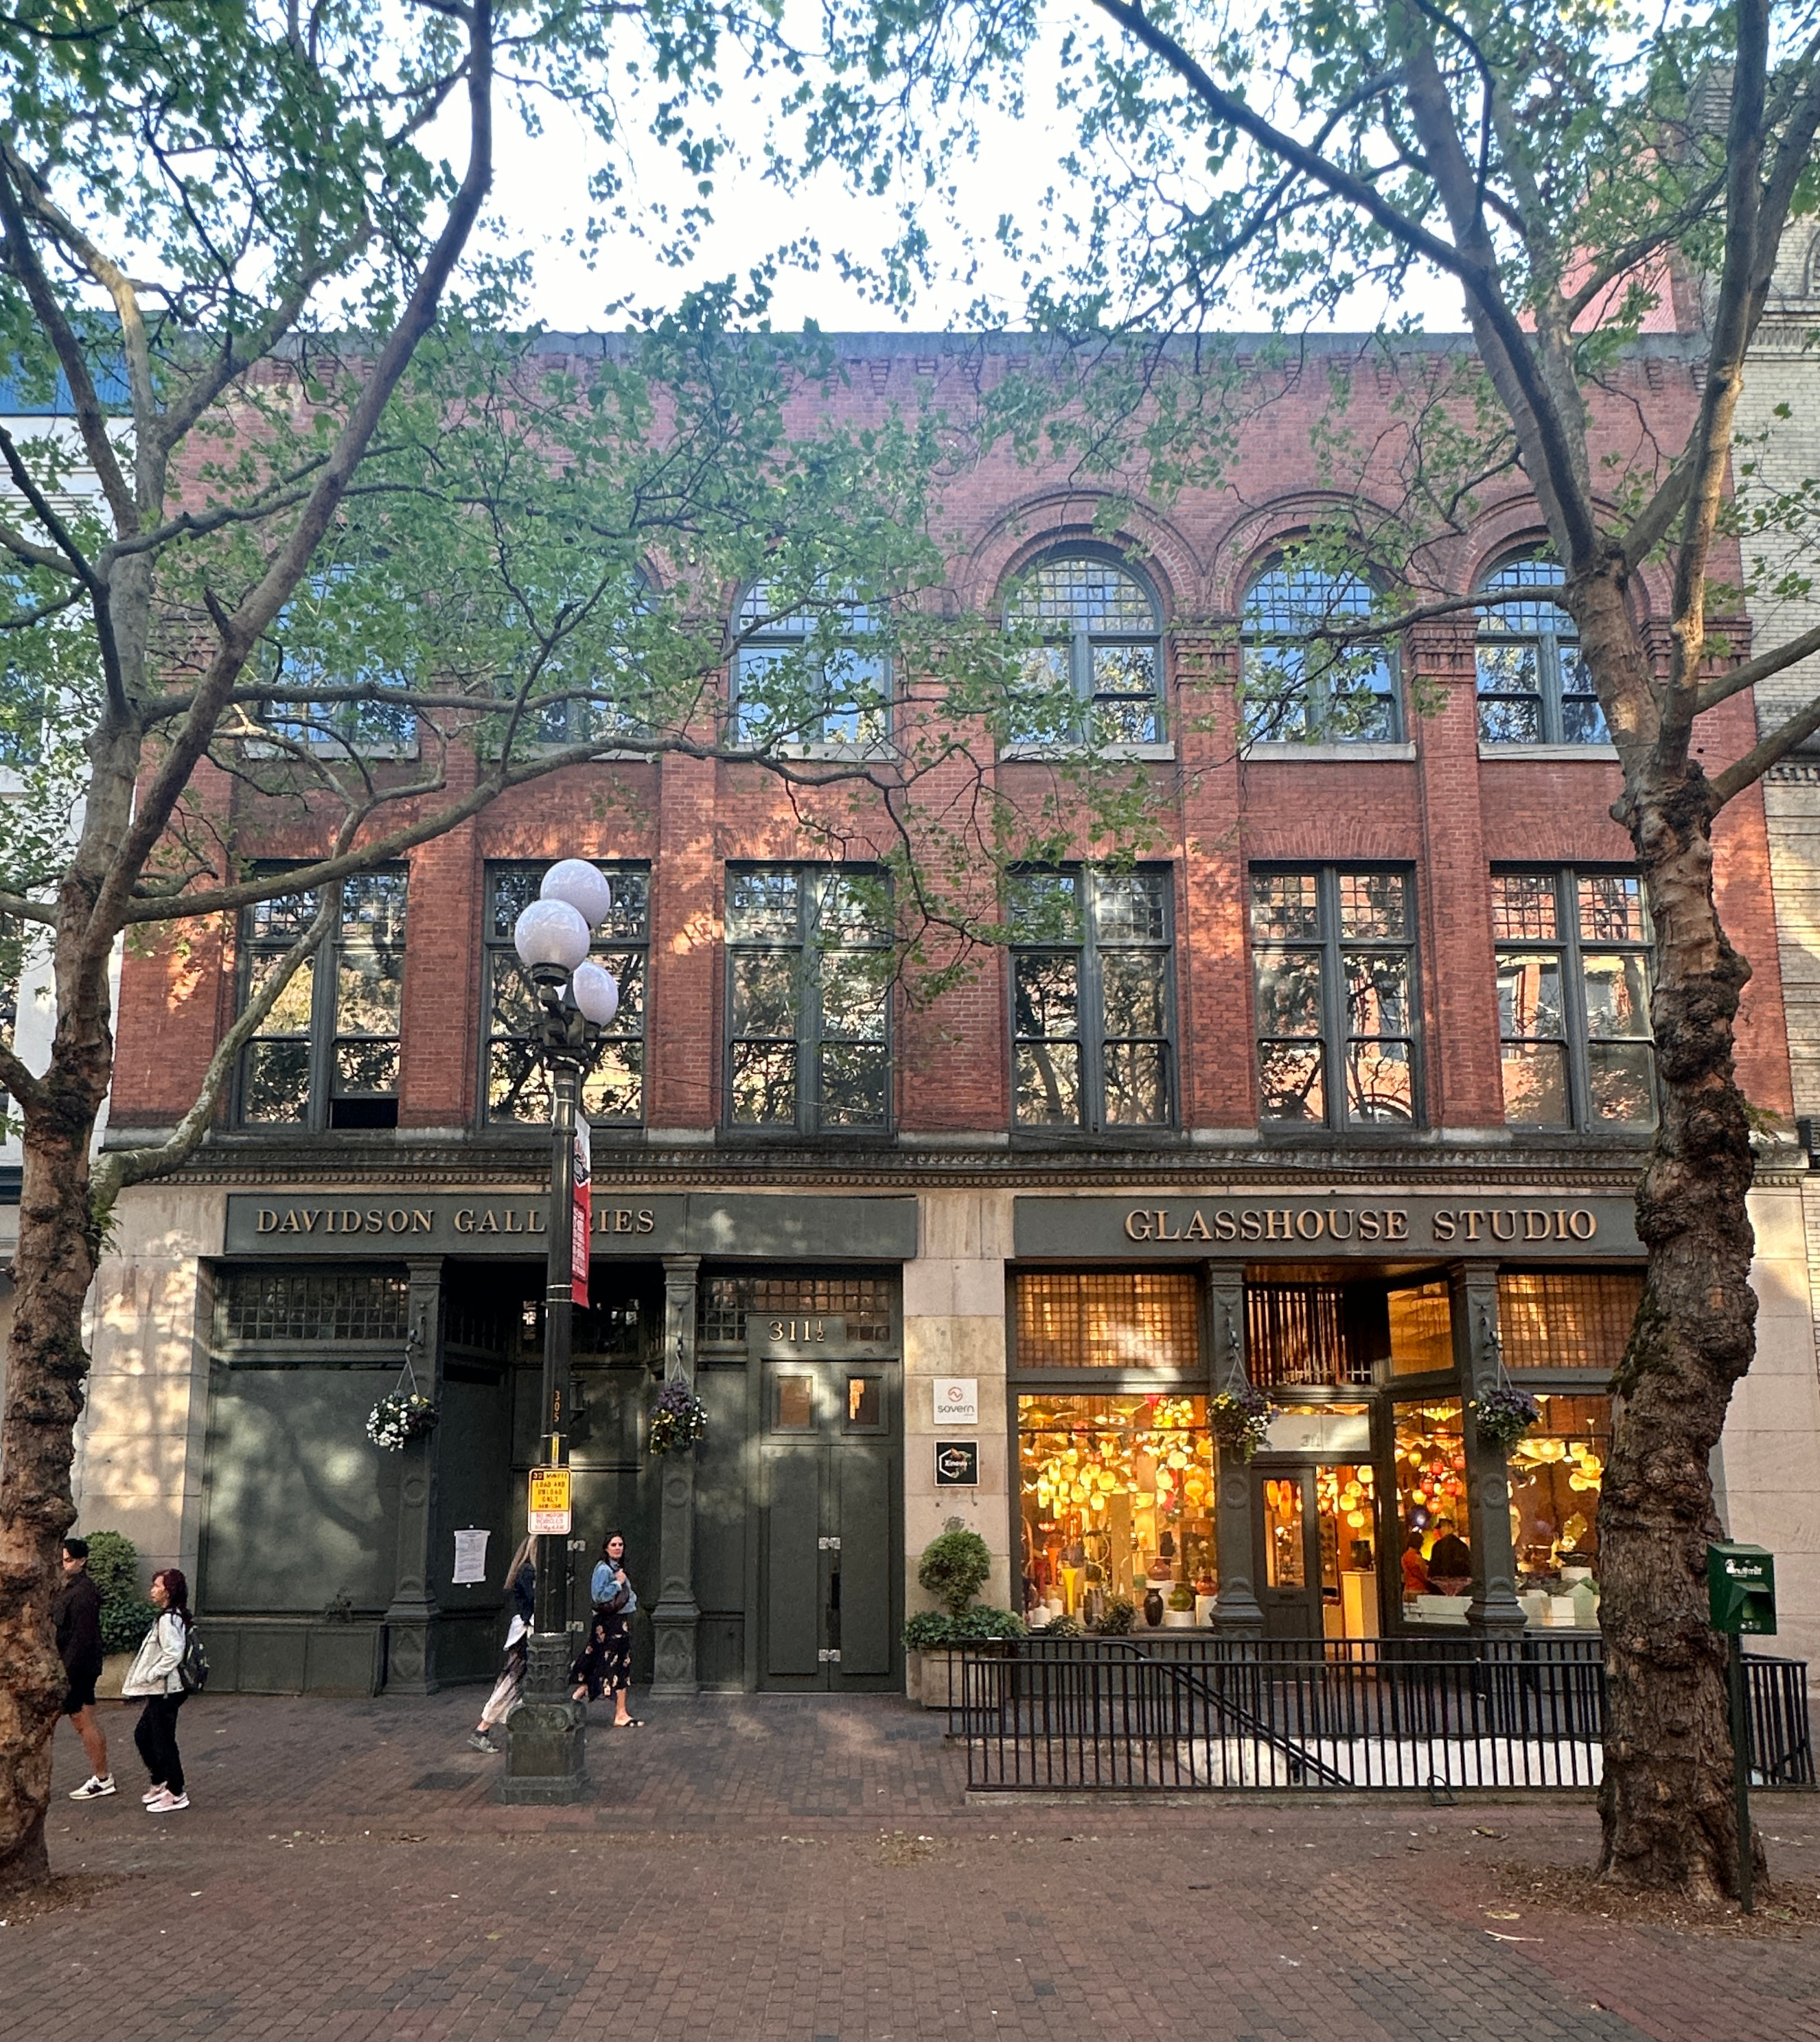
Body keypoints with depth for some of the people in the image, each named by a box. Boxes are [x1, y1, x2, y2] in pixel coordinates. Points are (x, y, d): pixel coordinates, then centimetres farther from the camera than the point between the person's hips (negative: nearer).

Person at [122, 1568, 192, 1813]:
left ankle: (176, 1793, 7)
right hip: (161, 1691, 10)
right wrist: (139, 1677, 17)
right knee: (142, 1735, 18)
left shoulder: (168, 1619, -18)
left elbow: (173, 1655, -26)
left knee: (163, 1741, -2)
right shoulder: (172, 1617, 13)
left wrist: (148, 1676, -18)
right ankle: (160, 1783, 29)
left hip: (165, 1691, -10)